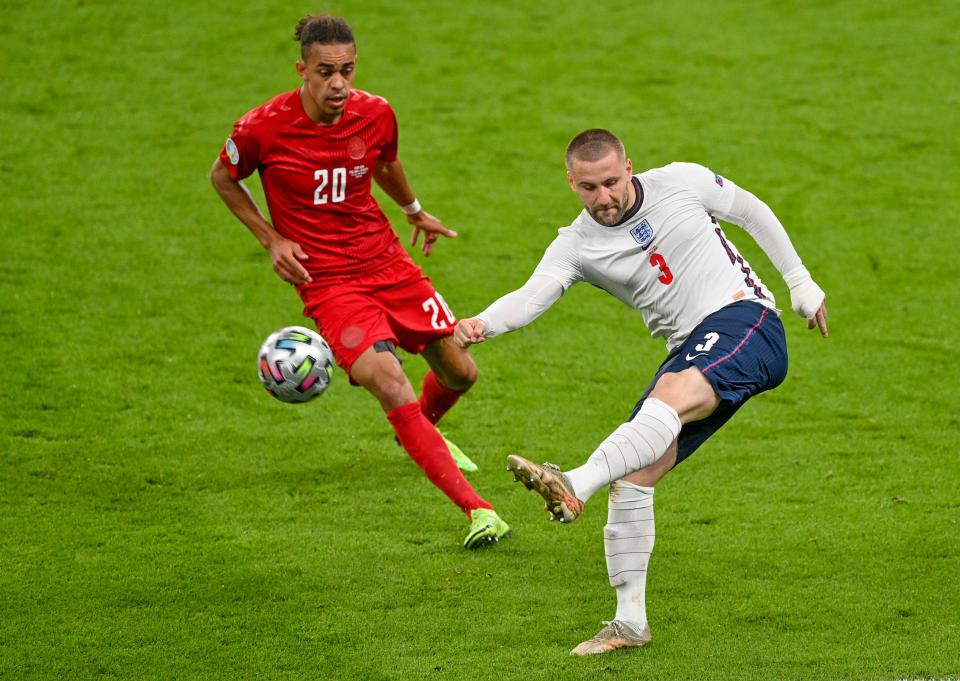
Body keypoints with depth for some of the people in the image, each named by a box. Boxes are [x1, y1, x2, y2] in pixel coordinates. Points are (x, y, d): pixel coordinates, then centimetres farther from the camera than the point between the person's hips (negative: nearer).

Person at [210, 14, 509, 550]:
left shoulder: (376, 114, -7)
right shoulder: (263, 128, -17)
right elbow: (223, 177, 3)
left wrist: (415, 210, 33)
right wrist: (272, 239, -4)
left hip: (389, 264, 5)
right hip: (327, 284, -5)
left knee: (460, 372, 12)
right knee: (390, 383, -24)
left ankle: (425, 434, 50)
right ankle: (477, 510, -26)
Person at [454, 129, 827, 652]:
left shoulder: (682, 182, -1)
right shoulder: (576, 246, 2)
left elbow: (752, 212, 15)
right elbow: (534, 294, -17)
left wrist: (801, 284, 17)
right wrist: (483, 323, -39)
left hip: (746, 319, -5)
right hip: (691, 356, 5)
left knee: (672, 395, -35)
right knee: (631, 478, -6)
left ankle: (575, 488, -58)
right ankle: (630, 622, 3)